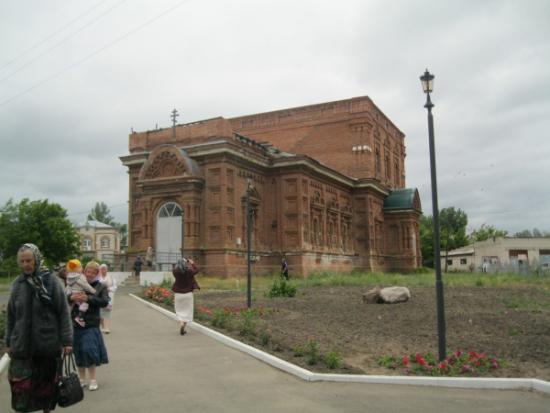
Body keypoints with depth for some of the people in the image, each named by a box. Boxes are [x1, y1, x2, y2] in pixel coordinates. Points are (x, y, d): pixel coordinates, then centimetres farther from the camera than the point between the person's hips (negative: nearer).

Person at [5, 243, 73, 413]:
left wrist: (67, 341, -8)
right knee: (21, 385, -3)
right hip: (22, 345, 2)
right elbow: (11, 316, 12)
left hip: (48, 344, -2)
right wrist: (9, 342, 13)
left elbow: (63, 313, -6)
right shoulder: (17, 284, 4)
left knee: (47, 383, 11)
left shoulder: (51, 281, -6)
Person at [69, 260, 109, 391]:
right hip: (76, 323, 2)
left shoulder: (101, 287, 5)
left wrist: (88, 298, -22)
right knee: (78, 352, 9)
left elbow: (105, 302, -10)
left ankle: (93, 379, 7)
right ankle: (82, 379, 24)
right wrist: (71, 297, -20)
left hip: (91, 324, -2)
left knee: (89, 350, -10)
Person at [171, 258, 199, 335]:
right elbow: (196, 270, 8)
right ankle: (183, 329, 7)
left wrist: (180, 263, 24)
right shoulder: (189, 271, -14)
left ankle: (181, 323, -10)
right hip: (188, 294, -1)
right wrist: (192, 264, 23)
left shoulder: (175, 272, -12)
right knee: (187, 311, 11)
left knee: (179, 311, 15)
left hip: (178, 294, 1)